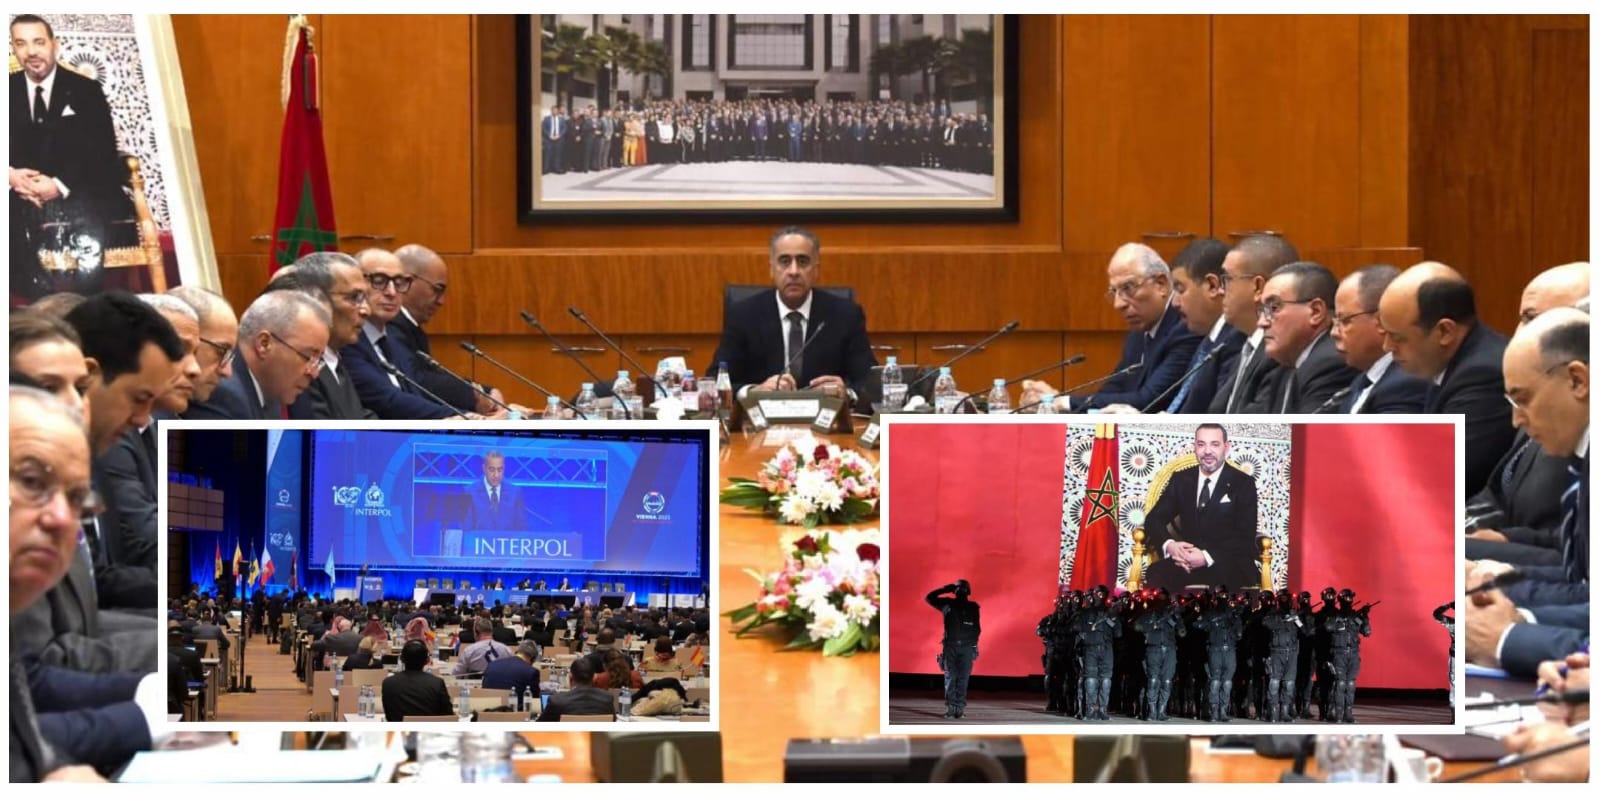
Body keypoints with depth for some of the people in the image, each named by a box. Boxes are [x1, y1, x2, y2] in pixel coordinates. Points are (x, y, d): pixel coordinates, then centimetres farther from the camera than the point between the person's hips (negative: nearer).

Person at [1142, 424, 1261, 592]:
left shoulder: (1243, 483, 0)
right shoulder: (1181, 479, 12)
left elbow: (1245, 538, -6)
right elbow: (1154, 519, 9)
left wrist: (1207, 557, -22)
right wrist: (1169, 545, -15)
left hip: (1230, 565, -3)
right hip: (1189, 559, 3)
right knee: (1156, 575, -31)